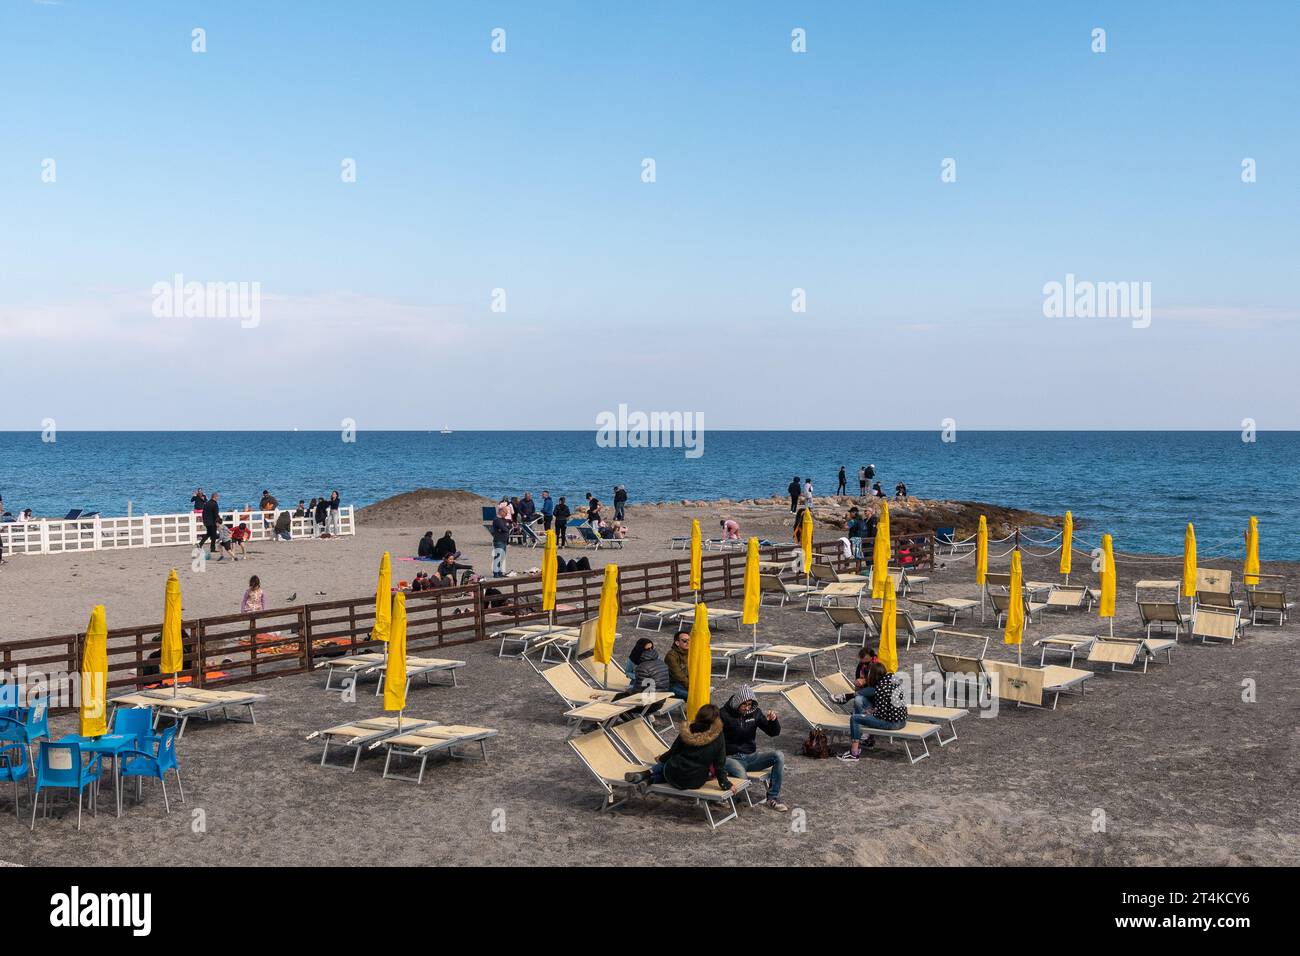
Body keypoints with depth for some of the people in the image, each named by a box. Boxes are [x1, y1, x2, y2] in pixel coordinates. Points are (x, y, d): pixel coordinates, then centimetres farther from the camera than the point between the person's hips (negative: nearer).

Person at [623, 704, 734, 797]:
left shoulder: (686, 733, -5)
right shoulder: (718, 737, -10)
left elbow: (673, 752, 6)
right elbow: (720, 764, -8)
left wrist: (661, 759, 26)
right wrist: (725, 784, 1)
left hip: (674, 776, 0)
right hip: (695, 783, 0)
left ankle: (648, 773, 7)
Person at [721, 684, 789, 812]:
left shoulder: (755, 712, 5)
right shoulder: (724, 714, -8)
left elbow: (774, 733, 8)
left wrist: (773, 720, -14)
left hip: (751, 756, 5)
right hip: (731, 758, -5)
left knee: (779, 756, -19)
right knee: (740, 776, -38)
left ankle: (773, 798, -11)